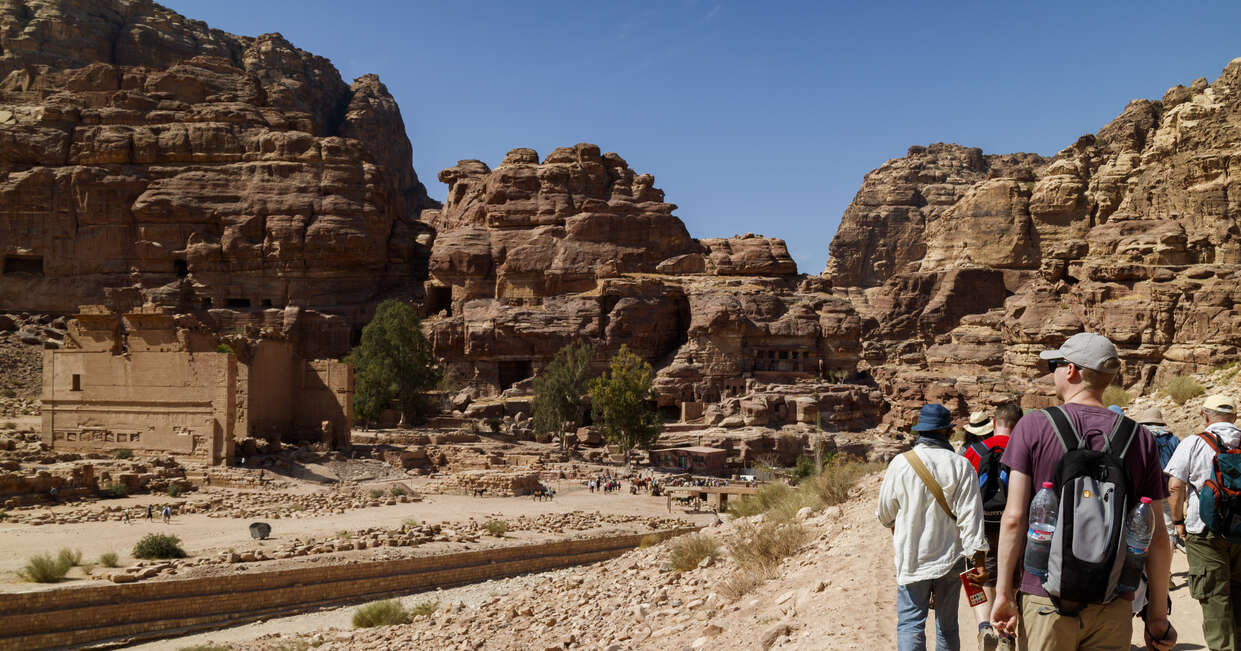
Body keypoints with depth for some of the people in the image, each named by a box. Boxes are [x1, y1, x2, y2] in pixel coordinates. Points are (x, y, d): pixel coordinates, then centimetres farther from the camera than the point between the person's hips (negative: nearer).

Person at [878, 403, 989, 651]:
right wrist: (979, 561, -7)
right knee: (947, 626, 15)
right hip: (950, 560, 1)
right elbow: (971, 517, -11)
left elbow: (885, 513, 6)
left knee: (910, 624, 0)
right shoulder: (961, 465, -8)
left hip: (911, 559, -1)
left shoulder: (900, 463, -6)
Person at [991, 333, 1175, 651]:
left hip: (1046, 599, -2)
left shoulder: (1033, 426, -4)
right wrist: (1157, 615, 11)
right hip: (1113, 605, 2)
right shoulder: (1140, 438, 3)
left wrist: (1004, 593, -1)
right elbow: (1157, 538, 3)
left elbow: (1014, 518, -7)